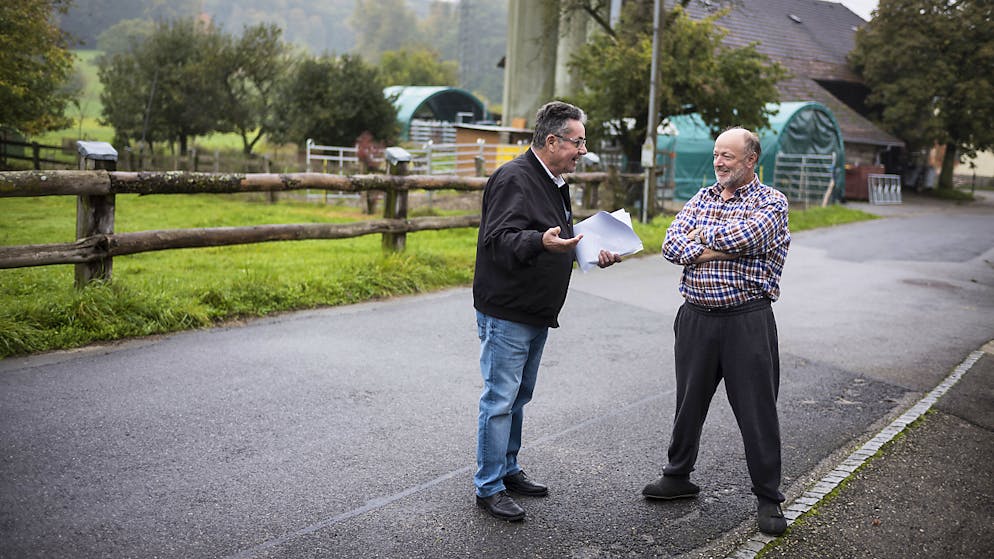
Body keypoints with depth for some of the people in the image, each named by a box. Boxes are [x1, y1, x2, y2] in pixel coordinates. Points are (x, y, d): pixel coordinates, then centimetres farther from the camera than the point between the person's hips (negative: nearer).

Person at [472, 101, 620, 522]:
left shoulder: (555, 183, 15)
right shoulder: (514, 178, -17)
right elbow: (500, 239, -28)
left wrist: (593, 254, 10)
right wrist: (541, 242, -45)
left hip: (537, 314, 10)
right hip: (506, 313, -10)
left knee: (518, 397, 18)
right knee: (500, 399, -4)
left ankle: (508, 470, 31)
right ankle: (488, 488, 6)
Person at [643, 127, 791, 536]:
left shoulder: (771, 201, -2)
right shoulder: (702, 197, 13)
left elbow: (747, 235, -22)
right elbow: (671, 244, 2)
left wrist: (702, 234, -5)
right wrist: (706, 252, -16)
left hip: (747, 320, -4)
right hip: (696, 317, 5)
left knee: (757, 409, 1)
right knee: (688, 402, 15)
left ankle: (768, 497, 14)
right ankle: (677, 478, 32)